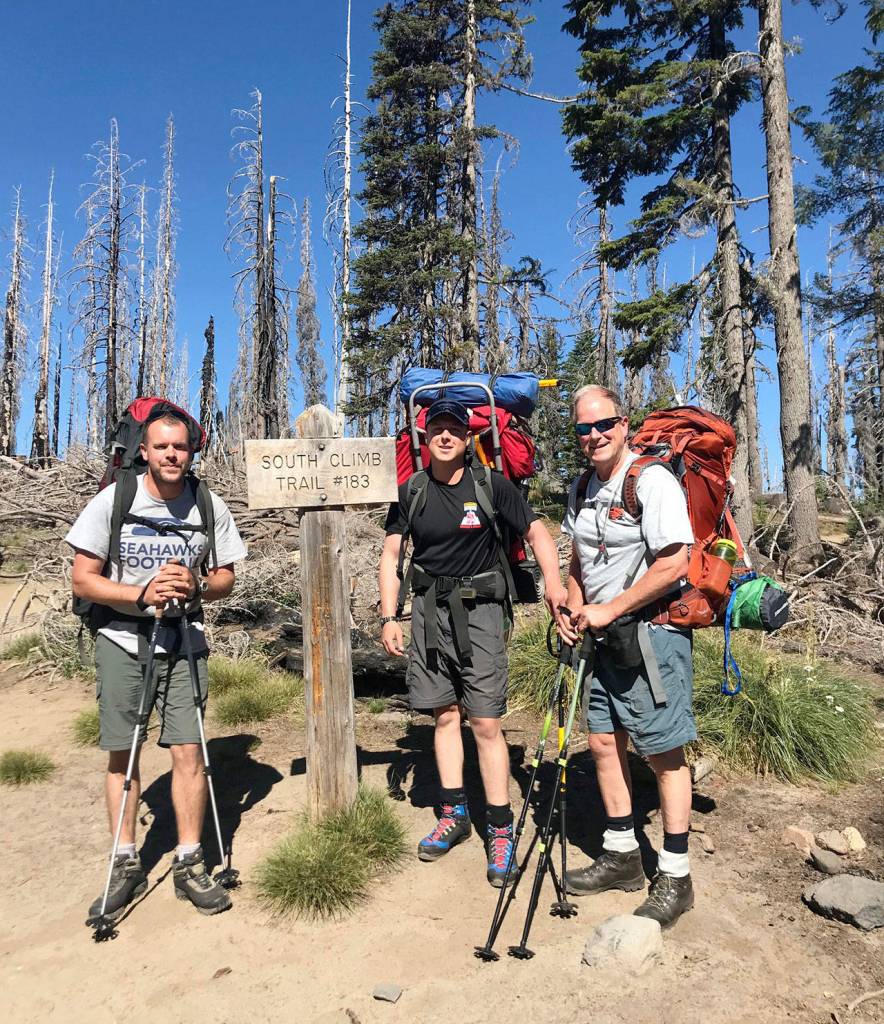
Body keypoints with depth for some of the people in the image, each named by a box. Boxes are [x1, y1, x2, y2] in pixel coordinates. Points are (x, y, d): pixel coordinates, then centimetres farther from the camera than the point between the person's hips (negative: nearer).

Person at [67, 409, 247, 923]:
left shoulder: (210, 507, -3)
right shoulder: (112, 501, -6)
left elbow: (226, 578, 4)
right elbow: (83, 580, -6)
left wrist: (197, 586, -18)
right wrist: (141, 594, -21)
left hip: (183, 644, 0)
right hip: (122, 642, 0)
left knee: (188, 750, -2)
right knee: (121, 753, 7)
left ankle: (190, 865, 14)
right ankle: (126, 865, 24)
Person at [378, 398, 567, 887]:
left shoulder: (492, 487, -5)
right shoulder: (411, 492, 3)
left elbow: (537, 532, 0)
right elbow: (391, 555, 7)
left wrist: (553, 581, -17)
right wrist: (389, 617, -1)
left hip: (479, 610, -3)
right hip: (429, 609, 3)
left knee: (485, 722, -4)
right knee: (444, 715, 12)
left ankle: (500, 829, 10)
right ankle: (454, 814, 27)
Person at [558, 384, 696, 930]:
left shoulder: (653, 480, -14)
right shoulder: (582, 489, 11)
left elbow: (674, 564, -21)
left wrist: (609, 610, -17)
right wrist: (573, 609, 3)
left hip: (652, 633, -8)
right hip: (605, 637, 8)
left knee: (665, 752, 1)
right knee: (604, 741, 12)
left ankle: (675, 875, 16)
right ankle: (622, 855, 29)